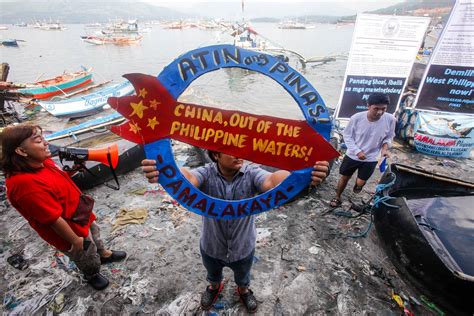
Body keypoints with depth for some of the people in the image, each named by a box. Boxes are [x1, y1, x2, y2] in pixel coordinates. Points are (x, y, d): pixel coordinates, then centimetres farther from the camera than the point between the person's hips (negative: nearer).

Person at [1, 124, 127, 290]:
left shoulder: (42, 162, -10)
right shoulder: (27, 183, -38)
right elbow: (54, 220, -30)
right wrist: (75, 240, -20)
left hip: (80, 216, 8)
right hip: (71, 229, -8)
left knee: (94, 233, 34)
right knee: (88, 258, 21)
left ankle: (104, 254, 63)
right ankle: (92, 275, 52)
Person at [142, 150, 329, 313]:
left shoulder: (252, 173, -27)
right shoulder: (206, 174, -26)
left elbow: (273, 181, -46)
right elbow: (187, 177, -46)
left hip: (243, 248, 0)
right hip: (211, 247, 1)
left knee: (242, 277, 33)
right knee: (213, 274, 35)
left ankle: (243, 290, 68)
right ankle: (214, 287, 70)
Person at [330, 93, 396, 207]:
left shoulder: (390, 120, -18)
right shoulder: (356, 118, -22)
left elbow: (389, 137, 0)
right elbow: (347, 136, -9)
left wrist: (385, 147, -20)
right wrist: (357, 151, -18)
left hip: (371, 158, 1)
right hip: (352, 155, 0)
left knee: (360, 183, 3)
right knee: (344, 177, 13)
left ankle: (357, 184, 42)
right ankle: (337, 198, 36)